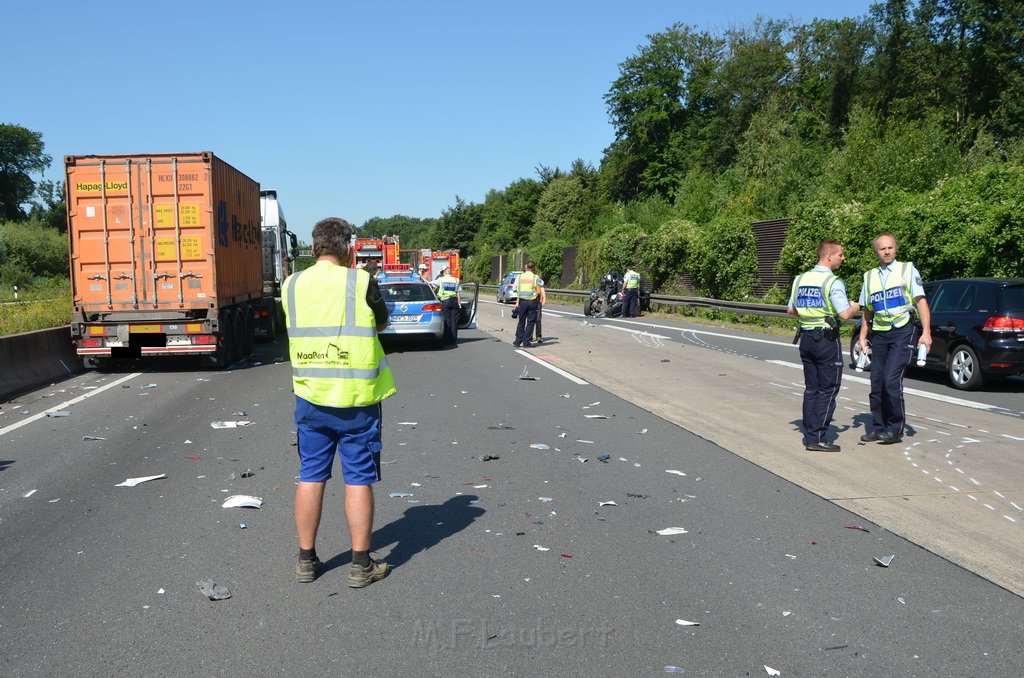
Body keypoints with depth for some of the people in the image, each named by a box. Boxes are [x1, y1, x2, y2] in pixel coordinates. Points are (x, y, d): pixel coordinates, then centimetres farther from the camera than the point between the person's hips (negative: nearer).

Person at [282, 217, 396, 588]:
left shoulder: (292, 285, 1)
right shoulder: (361, 282, -10)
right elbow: (382, 323, 6)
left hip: (310, 397, 3)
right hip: (356, 398, -3)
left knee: (310, 478, 13)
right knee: (358, 480, 5)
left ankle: (306, 560, 22)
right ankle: (361, 566, 11)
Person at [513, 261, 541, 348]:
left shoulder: (520, 276, 2)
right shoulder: (535, 277, -6)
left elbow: (517, 290, 2)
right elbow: (539, 291, -3)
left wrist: (517, 301, 7)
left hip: (522, 301, 3)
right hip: (532, 301, -3)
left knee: (521, 322, 12)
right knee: (530, 322, 4)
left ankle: (518, 341, 13)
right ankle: (526, 342, 4)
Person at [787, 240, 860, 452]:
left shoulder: (801, 279, 8)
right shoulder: (833, 282, -14)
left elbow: (790, 310, 14)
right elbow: (845, 314, -20)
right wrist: (855, 307, 1)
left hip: (806, 338, 7)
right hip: (827, 340, -7)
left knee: (811, 389, 13)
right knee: (828, 390, 0)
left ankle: (809, 435, 15)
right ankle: (817, 438, -1)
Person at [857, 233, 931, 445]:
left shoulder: (908, 270, 3)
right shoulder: (869, 277, 15)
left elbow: (921, 302, -3)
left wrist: (926, 332, -12)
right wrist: (862, 337, 12)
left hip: (903, 332, -5)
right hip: (879, 334, 5)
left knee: (891, 380, -15)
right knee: (877, 383, 5)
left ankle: (895, 428, -2)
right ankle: (878, 427, 16)